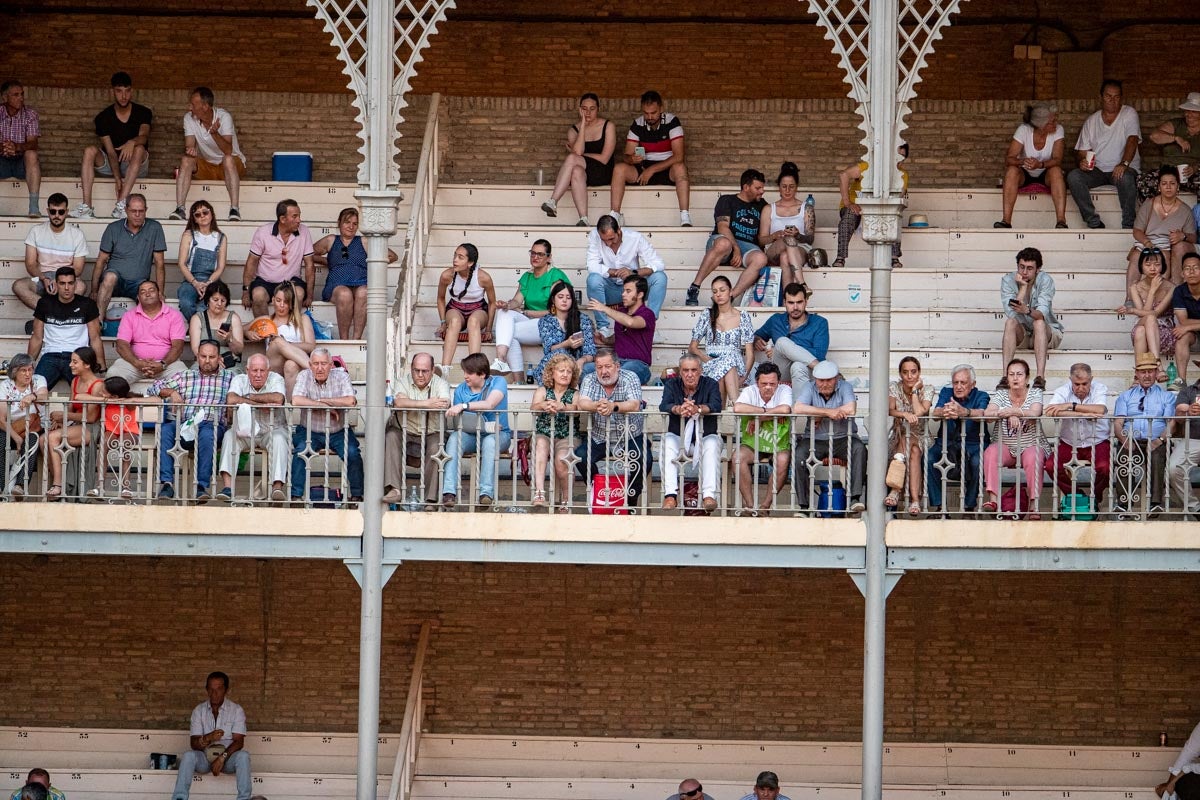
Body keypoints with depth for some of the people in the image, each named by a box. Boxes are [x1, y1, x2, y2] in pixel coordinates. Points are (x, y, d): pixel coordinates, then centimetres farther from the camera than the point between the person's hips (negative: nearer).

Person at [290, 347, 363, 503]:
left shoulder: (341, 376, -5)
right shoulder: (304, 377, -5)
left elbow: (350, 401, -23)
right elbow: (296, 400, -23)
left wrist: (321, 400, -18)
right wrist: (325, 407, -22)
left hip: (338, 432, 0)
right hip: (309, 432, 0)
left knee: (353, 454, -22)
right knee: (300, 451, -26)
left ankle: (357, 494, -7)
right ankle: (296, 495, -18)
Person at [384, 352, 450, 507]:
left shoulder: (440, 383, -2)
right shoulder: (403, 381, -2)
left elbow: (445, 404, -25)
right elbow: (399, 402, -24)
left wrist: (412, 404, -24)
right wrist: (427, 404, -27)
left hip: (431, 434, -1)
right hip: (405, 433, 1)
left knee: (436, 446, -30)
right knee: (390, 437, -28)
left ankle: (431, 499, -26)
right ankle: (394, 489, -33)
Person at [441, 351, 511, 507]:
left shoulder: (497, 382, -5)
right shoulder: (461, 390, 7)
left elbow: (490, 404, -24)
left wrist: (463, 406, -31)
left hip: (499, 434, -3)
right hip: (470, 435, 3)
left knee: (490, 441, -39)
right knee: (454, 438, -30)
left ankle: (486, 493, -44)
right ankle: (449, 492, -42)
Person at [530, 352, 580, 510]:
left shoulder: (574, 394, 8)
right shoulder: (542, 391, 10)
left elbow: (575, 408, -16)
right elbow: (533, 407, -11)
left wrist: (560, 407, -39)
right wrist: (543, 406, -37)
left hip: (565, 438, 0)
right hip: (542, 434, 0)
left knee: (561, 461, -31)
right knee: (541, 443, -35)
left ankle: (565, 499, -8)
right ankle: (539, 492, -48)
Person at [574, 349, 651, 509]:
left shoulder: (630, 378, -7)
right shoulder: (589, 380, -1)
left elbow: (635, 405, -24)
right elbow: (582, 404, -19)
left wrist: (613, 406, -44)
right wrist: (598, 405, -43)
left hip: (631, 437, -2)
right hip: (599, 439, 2)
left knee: (645, 459, -27)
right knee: (580, 457, -23)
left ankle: (632, 497, -1)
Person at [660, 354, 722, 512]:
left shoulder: (710, 385, 1)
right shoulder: (671, 385, 4)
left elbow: (716, 406, -19)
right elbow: (663, 406, -14)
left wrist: (697, 409, -40)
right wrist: (679, 409, -38)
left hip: (705, 436, -1)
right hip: (678, 438, 1)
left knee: (712, 443, -32)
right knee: (667, 441, -30)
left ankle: (709, 494, -40)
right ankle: (670, 494, -37)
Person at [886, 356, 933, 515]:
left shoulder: (926, 391, -2)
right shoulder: (894, 387, 1)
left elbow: (920, 412, -20)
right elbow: (890, 410, -16)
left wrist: (915, 390, -13)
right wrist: (905, 414, -36)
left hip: (920, 438, 0)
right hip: (898, 438, 0)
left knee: (914, 449, -35)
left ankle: (896, 491, -42)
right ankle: (914, 498, -42)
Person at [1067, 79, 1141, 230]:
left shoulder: (1129, 114, 0)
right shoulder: (1091, 122, 10)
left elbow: (1132, 141, -15)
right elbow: (1082, 150, 10)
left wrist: (1124, 164, -33)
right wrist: (1083, 161, -16)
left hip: (1124, 168, -4)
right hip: (1098, 170, 4)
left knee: (1126, 178, -39)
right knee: (1073, 177, -25)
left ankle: (1128, 225, -27)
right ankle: (1094, 223, -23)